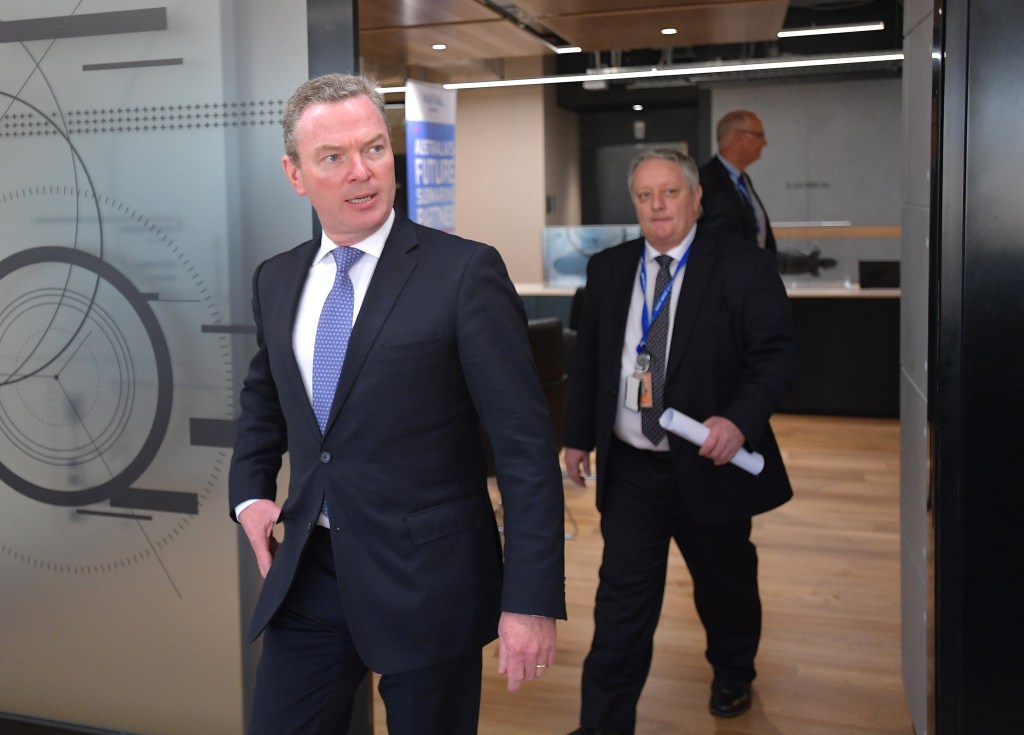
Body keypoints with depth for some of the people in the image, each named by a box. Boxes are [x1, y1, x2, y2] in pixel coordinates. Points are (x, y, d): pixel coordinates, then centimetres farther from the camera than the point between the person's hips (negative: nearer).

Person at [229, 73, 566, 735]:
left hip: (426, 581, -4)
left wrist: (532, 599, -16)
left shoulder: (464, 271, -13)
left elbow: (526, 444, -14)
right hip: (309, 577, 5)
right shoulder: (276, 280, 5)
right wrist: (250, 492, 10)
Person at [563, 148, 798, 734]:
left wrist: (740, 419, -29)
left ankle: (734, 674, 47)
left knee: (725, 582, 18)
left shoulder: (743, 268, -9)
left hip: (710, 464, -2)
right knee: (623, 595, 2)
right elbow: (589, 358, 12)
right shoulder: (609, 269, 4)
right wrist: (580, 435, 12)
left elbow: (778, 353, -13)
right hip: (631, 466, 2)